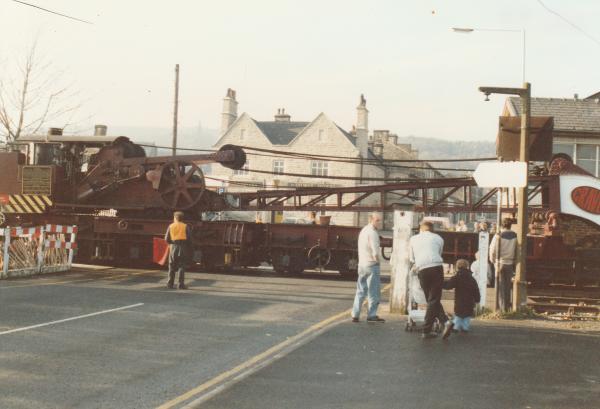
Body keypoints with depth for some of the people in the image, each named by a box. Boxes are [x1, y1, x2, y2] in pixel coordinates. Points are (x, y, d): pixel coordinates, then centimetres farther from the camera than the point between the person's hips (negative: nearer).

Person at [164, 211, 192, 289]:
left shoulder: (170, 226, 4)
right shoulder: (185, 226, 0)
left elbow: (167, 238, 0)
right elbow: (189, 238, -5)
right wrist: (189, 249, 5)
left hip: (173, 247, 1)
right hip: (183, 247, -1)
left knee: (172, 266, 10)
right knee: (181, 266, 1)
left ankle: (170, 283, 8)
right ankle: (181, 284, -5)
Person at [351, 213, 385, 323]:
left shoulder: (363, 230, 14)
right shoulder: (372, 232, -16)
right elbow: (375, 252, -21)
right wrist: (377, 260, -5)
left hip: (361, 264, 9)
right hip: (371, 264, -9)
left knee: (361, 291, 12)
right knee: (373, 291, -1)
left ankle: (355, 315, 10)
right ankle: (371, 315, 1)